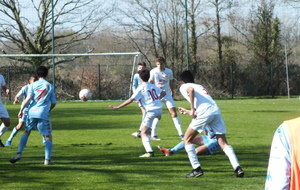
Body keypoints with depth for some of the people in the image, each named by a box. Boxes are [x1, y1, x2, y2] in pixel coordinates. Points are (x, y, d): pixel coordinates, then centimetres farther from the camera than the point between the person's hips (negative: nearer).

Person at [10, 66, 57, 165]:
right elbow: (54, 103, 11)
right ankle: (47, 159, -6)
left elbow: (28, 98, -7)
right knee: (48, 136, 4)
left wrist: (21, 110, -1)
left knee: (26, 132, 18)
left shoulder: (33, 85, 6)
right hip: (44, 114, -2)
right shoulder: (50, 86, 8)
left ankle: (19, 153, 5)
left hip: (32, 112, 2)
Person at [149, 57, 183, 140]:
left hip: (167, 94, 3)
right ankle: (153, 135, 7)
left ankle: (181, 134, -4)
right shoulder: (153, 72, -9)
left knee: (173, 112, -5)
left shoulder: (169, 72, 0)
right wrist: (156, 86, -24)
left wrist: (172, 92, 23)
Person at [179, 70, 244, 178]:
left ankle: (197, 169, 1)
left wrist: (192, 109, -10)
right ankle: (237, 168, -12)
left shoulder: (183, 87, 15)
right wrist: (187, 111, 57)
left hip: (204, 112, -6)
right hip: (216, 111, 6)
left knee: (187, 140, 11)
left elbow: (191, 90, -11)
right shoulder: (200, 86, 35)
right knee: (223, 143, 5)